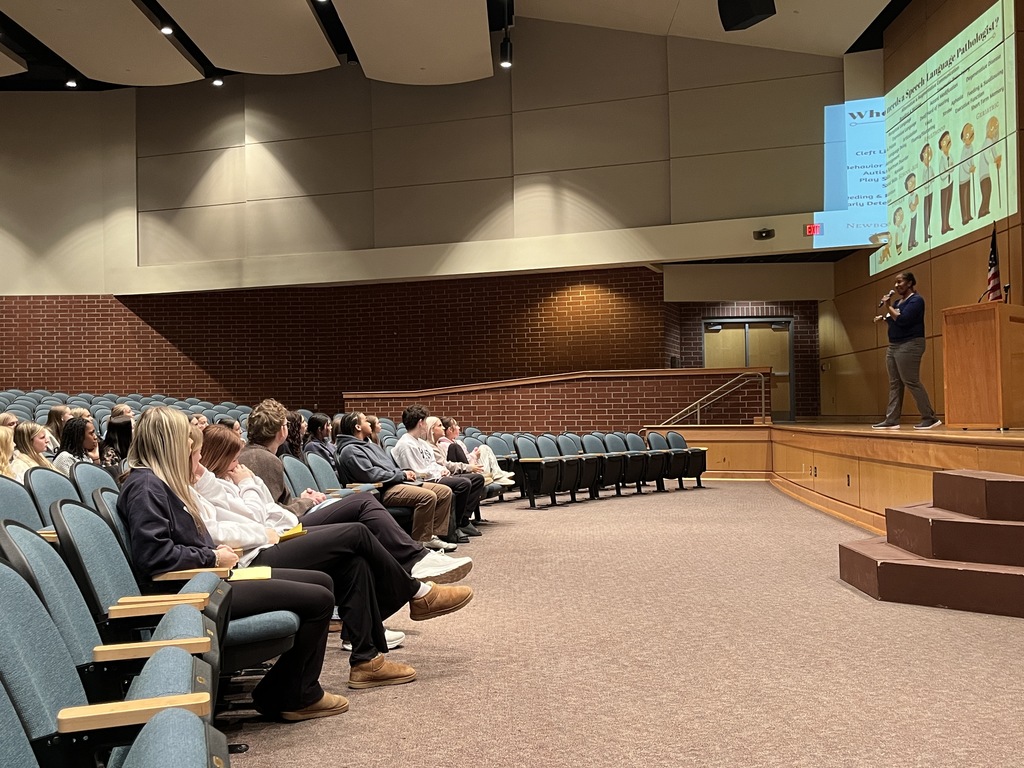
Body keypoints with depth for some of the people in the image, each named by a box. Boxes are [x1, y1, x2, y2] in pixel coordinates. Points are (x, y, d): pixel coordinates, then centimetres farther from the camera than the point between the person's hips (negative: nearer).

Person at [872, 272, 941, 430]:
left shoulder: (915, 300, -9)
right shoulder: (898, 302, 17)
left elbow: (903, 320, -22)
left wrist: (888, 307, -13)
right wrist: (883, 319, 9)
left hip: (909, 346, -10)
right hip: (894, 346, 10)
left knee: (911, 382, -11)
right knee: (894, 384, 6)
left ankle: (930, 418, -7)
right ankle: (891, 420, 6)